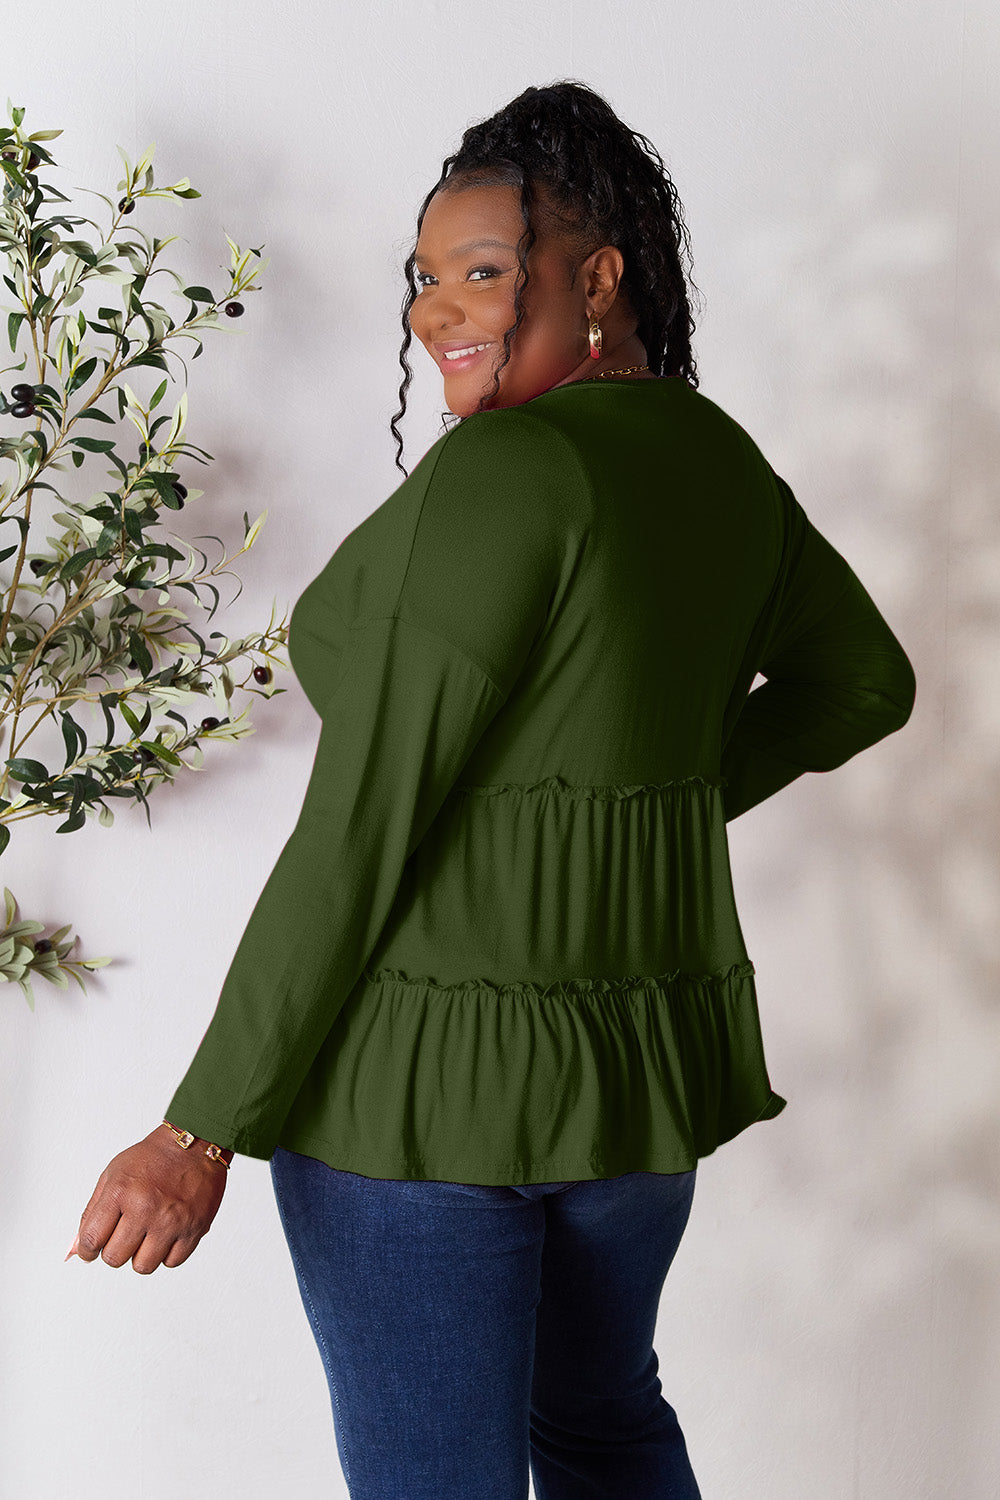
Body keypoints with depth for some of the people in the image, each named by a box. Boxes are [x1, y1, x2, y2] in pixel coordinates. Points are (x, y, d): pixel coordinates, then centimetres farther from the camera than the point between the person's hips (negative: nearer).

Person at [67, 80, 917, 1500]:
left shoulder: (501, 470, -20)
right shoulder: (717, 456, 5)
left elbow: (362, 828, -21)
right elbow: (864, 683, 20)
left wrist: (202, 1130, -16)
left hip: (428, 1074, -8)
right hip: (651, 1050, 8)